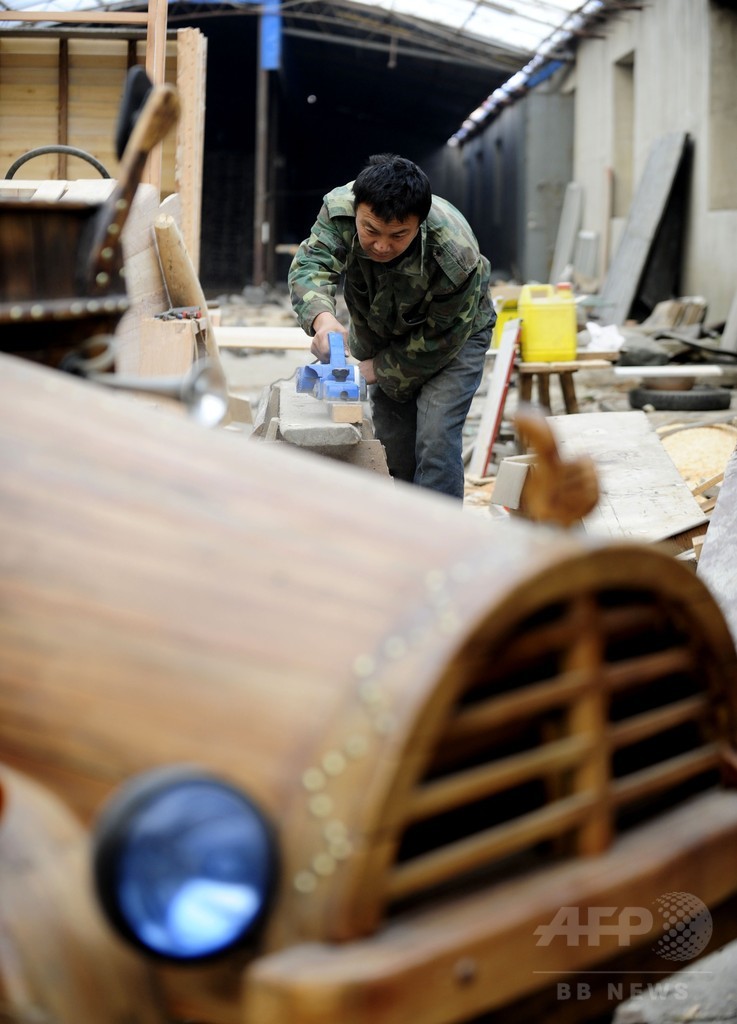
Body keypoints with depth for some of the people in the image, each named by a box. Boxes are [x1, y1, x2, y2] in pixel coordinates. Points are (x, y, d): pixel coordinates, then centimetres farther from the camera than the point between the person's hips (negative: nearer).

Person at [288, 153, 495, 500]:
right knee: (393, 445, 8)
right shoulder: (340, 208, -30)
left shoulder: (457, 257, -39)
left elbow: (438, 340, -27)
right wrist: (322, 318, -62)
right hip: (380, 334, 4)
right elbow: (310, 264, -42)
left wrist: (379, 370, -23)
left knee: (436, 439, -20)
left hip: (453, 334, -4)